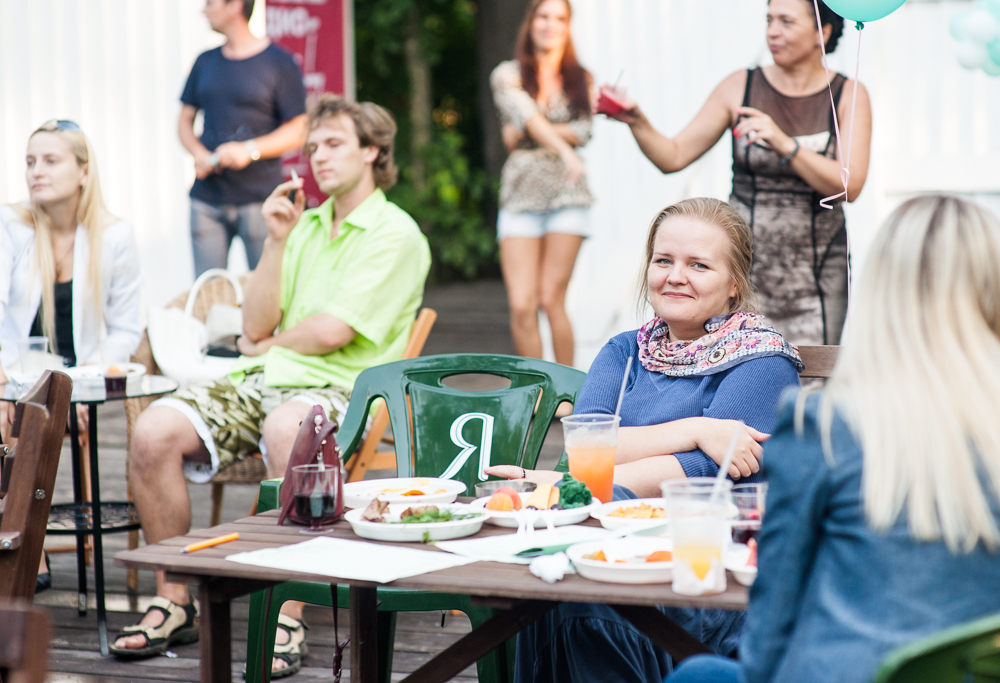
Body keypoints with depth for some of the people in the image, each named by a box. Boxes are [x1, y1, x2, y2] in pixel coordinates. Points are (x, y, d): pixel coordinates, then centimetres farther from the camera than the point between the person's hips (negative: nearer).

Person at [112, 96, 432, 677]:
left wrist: (268, 345, 5)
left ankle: (289, 619, -35)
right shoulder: (306, 226, 21)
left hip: (340, 389, -7)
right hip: (264, 382, 7)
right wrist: (276, 242, 4)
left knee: (287, 429, -42)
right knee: (154, 432, -18)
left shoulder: (395, 235, -2)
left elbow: (334, 330, -12)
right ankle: (174, 601, -6)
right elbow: (257, 326, 13)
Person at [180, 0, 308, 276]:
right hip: (207, 198, 4)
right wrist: (198, 154, -4)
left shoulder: (279, 62, -1)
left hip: (258, 198, -4)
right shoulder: (205, 62, 14)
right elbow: (185, 120, 18)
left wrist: (250, 150, -16)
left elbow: (298, 131, -2)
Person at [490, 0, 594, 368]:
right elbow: (525, 115, -14)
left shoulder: (580, 79, 12)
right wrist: (564, 149, -29)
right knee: (521, 305, -8)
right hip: (520, 195, 0)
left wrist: (527, 132, -11)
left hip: (567, 197, 0)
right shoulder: (508, 74, 5)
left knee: (551, 299, -7)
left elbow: (583, 131, -2)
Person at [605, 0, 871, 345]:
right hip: (743, 268, 0)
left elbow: (849, 186, -11)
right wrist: (637, 122, -15)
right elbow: (673, 157, 3)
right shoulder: (740, 87, 4)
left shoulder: (848, 96, 2)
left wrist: (784, 144, -23)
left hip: (816, 277, 0)